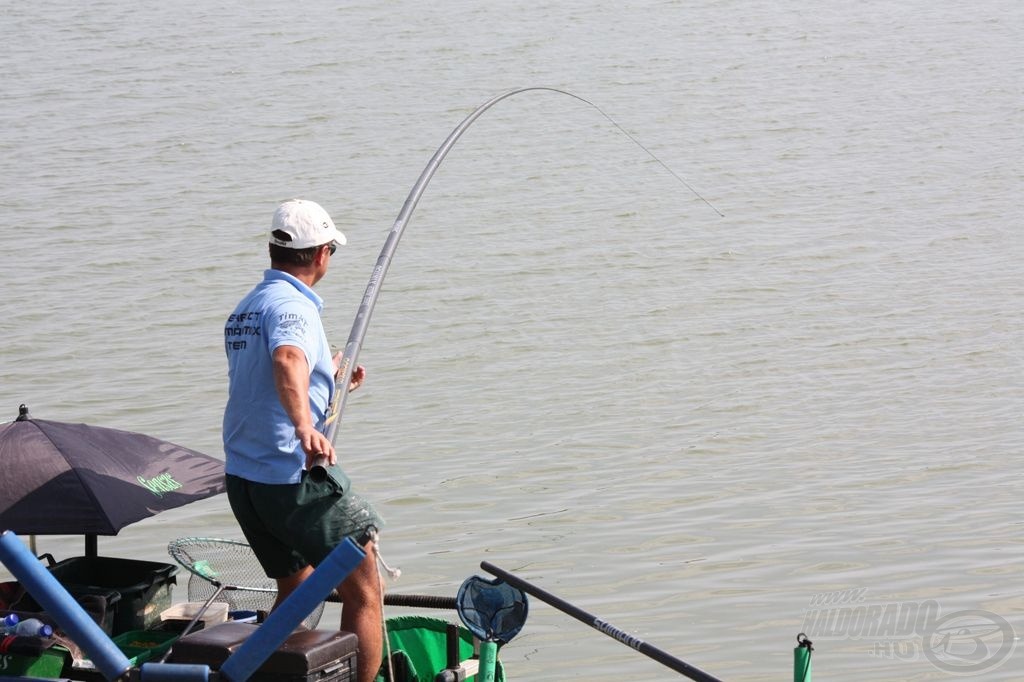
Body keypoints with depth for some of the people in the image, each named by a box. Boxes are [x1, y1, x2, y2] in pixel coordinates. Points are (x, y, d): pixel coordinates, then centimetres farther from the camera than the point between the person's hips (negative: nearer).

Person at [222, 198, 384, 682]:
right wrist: (305, 428, -50)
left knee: (295, 592, 23)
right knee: (363, 593, 1)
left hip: (242, 475, 9)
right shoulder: (291, 305, -13)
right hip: (295, 477, -9)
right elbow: (287, 360, -35)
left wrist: (328, 380, 43)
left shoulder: (245, 308, 17)